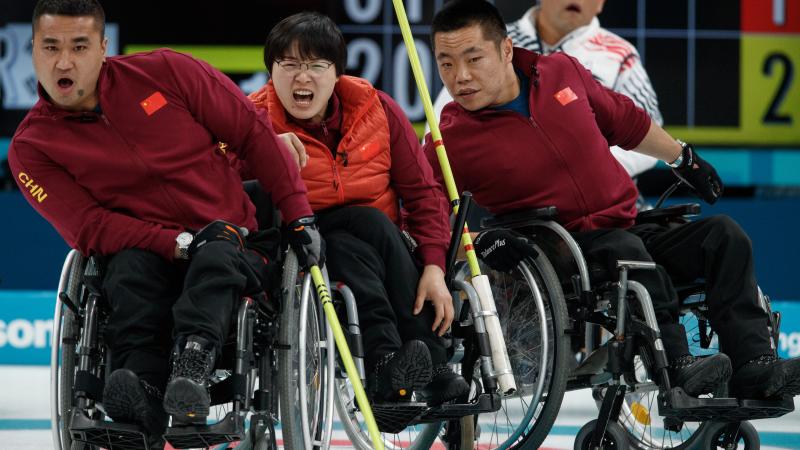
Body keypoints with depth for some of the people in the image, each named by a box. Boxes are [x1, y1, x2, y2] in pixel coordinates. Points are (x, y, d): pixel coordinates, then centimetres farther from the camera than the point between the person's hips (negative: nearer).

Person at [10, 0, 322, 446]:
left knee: (216, 258, -34)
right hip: (148, 253, 0)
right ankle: (141, 395, -53)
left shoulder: (165, 73, -3)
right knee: (130, 268, -34)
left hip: (235, 243, 0)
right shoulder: (31, 149, -2)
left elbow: (254, 132, 3)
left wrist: (300, 215, -2)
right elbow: (89, 226, -9)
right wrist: (178, 243, -21)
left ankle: (191, 366, -56)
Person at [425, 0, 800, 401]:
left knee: (723, 234, -12)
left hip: (628, 228, 5)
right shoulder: (450, 142, -9)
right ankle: (675, 367, -43)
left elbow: (624, 120, 21)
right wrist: (477, 241, -27)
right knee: (624, 250, -34)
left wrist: (682, 158, 34)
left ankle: (753, 369, -24)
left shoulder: (562, 73, 4)